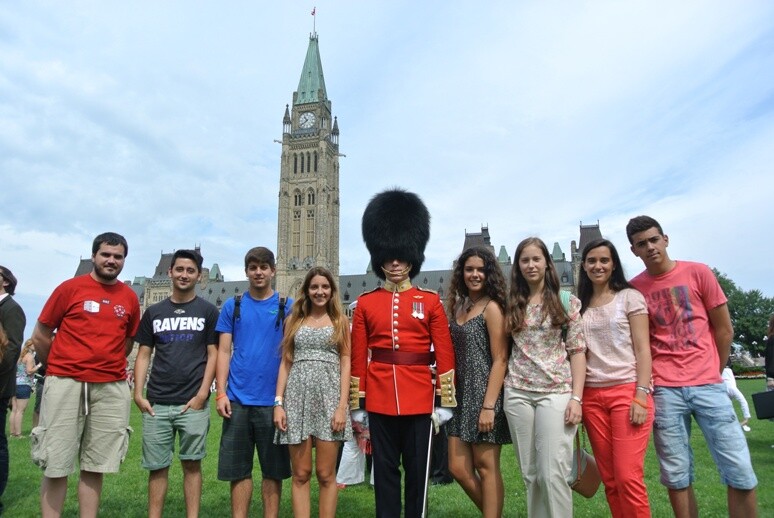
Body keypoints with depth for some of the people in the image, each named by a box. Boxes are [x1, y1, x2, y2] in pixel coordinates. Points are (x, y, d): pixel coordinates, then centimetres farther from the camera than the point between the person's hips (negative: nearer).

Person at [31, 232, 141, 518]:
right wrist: (60, 368, 12)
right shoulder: (70, 288, -1)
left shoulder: (130, 298, 8)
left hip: (112, 388, 3)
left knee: (95, 466, 9)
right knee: (56, 466, 2)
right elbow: (40, 336, 5)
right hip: (66, 384, -2)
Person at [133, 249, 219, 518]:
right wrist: (138, 394, 0)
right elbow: (143, 355, 10)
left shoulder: (208, 311, 3)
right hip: (156, 403, 2)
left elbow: (213, 355, 0)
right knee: (157, 467, 8)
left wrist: (202, 394, -8)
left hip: (193, 403, -2)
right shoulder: (154, 312, 10)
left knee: (192, 464, 5)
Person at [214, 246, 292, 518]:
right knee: (238, 468, 9)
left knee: (273, 469, 9)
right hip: (238, 399, 1)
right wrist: (221, 393, -5)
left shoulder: (287, 306, 3)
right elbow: (224, 351, 5)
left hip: (273, 400, -1)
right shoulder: (232, 305, 6)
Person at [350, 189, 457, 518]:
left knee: (417, 469, 11)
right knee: (384, 469, 12)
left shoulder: (431, 302, 1)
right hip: (380, 398, 1)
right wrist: (356, 405, 4)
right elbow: (358, 358, 4)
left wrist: (445, 402, -1)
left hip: (419, 398, -1)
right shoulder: (365, 303, 3)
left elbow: (445, 355, 1)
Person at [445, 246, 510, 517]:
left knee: (486, 467, 4)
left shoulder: (492, 307, -9)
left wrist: (489, 406, -19)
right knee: (458, 468, 10)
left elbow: (500, 360, -14)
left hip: (484, 395, -7)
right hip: (461, 396, 7)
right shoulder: (458, 307, 12)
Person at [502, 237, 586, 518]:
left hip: (556, 392, -3)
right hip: (517, 393, 3)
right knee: (530, 473, 10)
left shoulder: (566, 301, 0)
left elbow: (577, 351, -1)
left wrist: (576, 397, -9)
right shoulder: (513, 304, 8)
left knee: (553, 473, -5)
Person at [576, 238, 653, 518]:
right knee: (610, 480, 7)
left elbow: (642, 349, -4)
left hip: (627, 391, -4)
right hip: (592, 396, 4)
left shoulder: (630, 297, 2)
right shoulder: (580, 305, 13)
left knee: (628, 478, -8)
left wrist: (641, 396, -12)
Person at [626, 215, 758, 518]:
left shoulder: (698, 273, 2)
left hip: (708, 385, 0)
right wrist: (647, 383, 1)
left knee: (740, 472, 1)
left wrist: (712, 374, 11)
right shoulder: (633, 289, 2)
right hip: (663, 390, 0)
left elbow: (724, 330, 7)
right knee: (676, 477, 5)